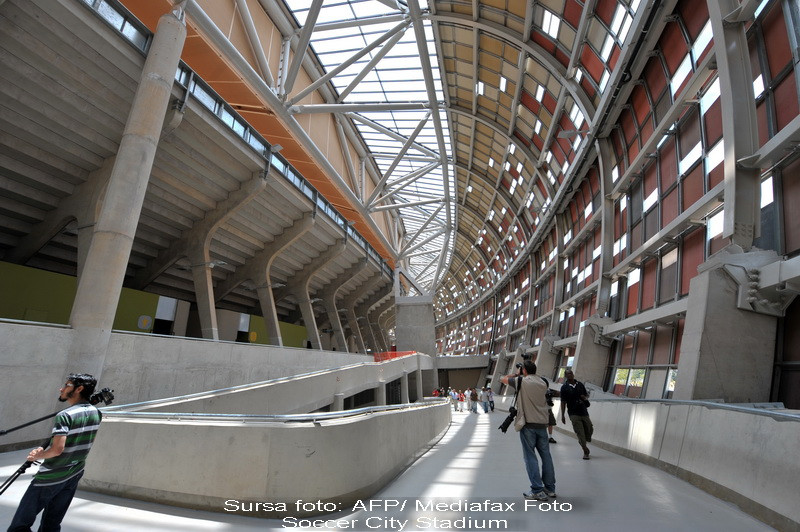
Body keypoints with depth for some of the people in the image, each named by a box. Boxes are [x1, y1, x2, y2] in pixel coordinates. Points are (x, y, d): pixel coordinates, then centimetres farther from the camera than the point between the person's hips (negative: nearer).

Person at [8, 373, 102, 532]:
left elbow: (57, 449, -28)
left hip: (51, 477, -7)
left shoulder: (65, 415, -21)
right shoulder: (96, 413, 0)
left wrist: (38, 455, -10)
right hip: (75, 476, 7)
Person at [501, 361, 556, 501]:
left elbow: (503, 379, 5)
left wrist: (514, 375, 22)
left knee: (530, 457, 1)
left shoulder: (521, 381, -8)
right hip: (542, 423, 5)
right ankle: (550, 488, 22)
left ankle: (538, 491, 2)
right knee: (546, 456, 13)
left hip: (528, 425, -5)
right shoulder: (543, 383, 6)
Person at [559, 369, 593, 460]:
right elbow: (563, 402, -4)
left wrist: (585, 397, -6)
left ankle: (582, 441, 37)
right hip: (574, 414, -4)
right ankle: (586, 451, 11)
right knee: (580, 433, -4)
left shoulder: (580, 384, 8)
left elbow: (587, 395, 19)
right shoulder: (564, 387, -4)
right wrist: (562, 416, -5)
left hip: (584, 412, 4)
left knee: (590, 430, 8)